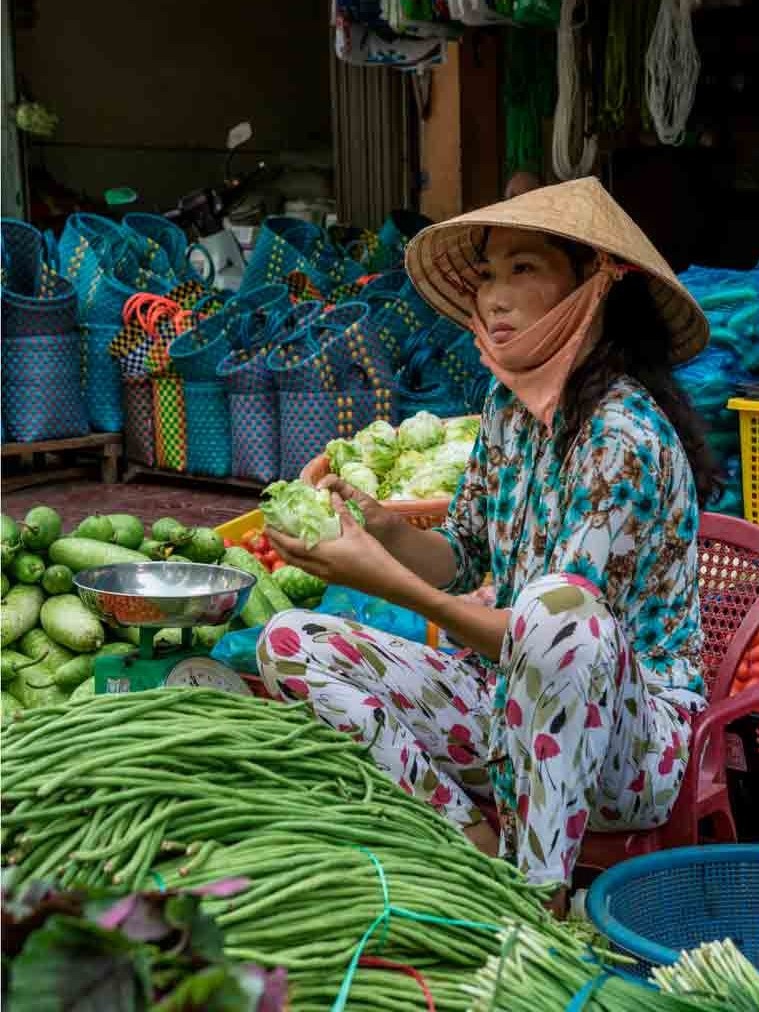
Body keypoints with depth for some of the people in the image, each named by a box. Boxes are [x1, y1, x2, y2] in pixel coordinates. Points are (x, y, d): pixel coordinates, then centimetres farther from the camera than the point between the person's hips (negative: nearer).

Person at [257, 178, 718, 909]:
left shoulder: (627, 436, -20)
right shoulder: (509, 401, 3)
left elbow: (561, 627, -24)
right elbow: (463, 560, 10)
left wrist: (391, 584, -31)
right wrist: (386, 530, -11)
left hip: (632, 732, -7)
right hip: (508, 699, 8)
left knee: (556, 605, -40)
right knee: (288, 643, -4)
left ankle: (539, 889, -23)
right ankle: (474, 839, -11)